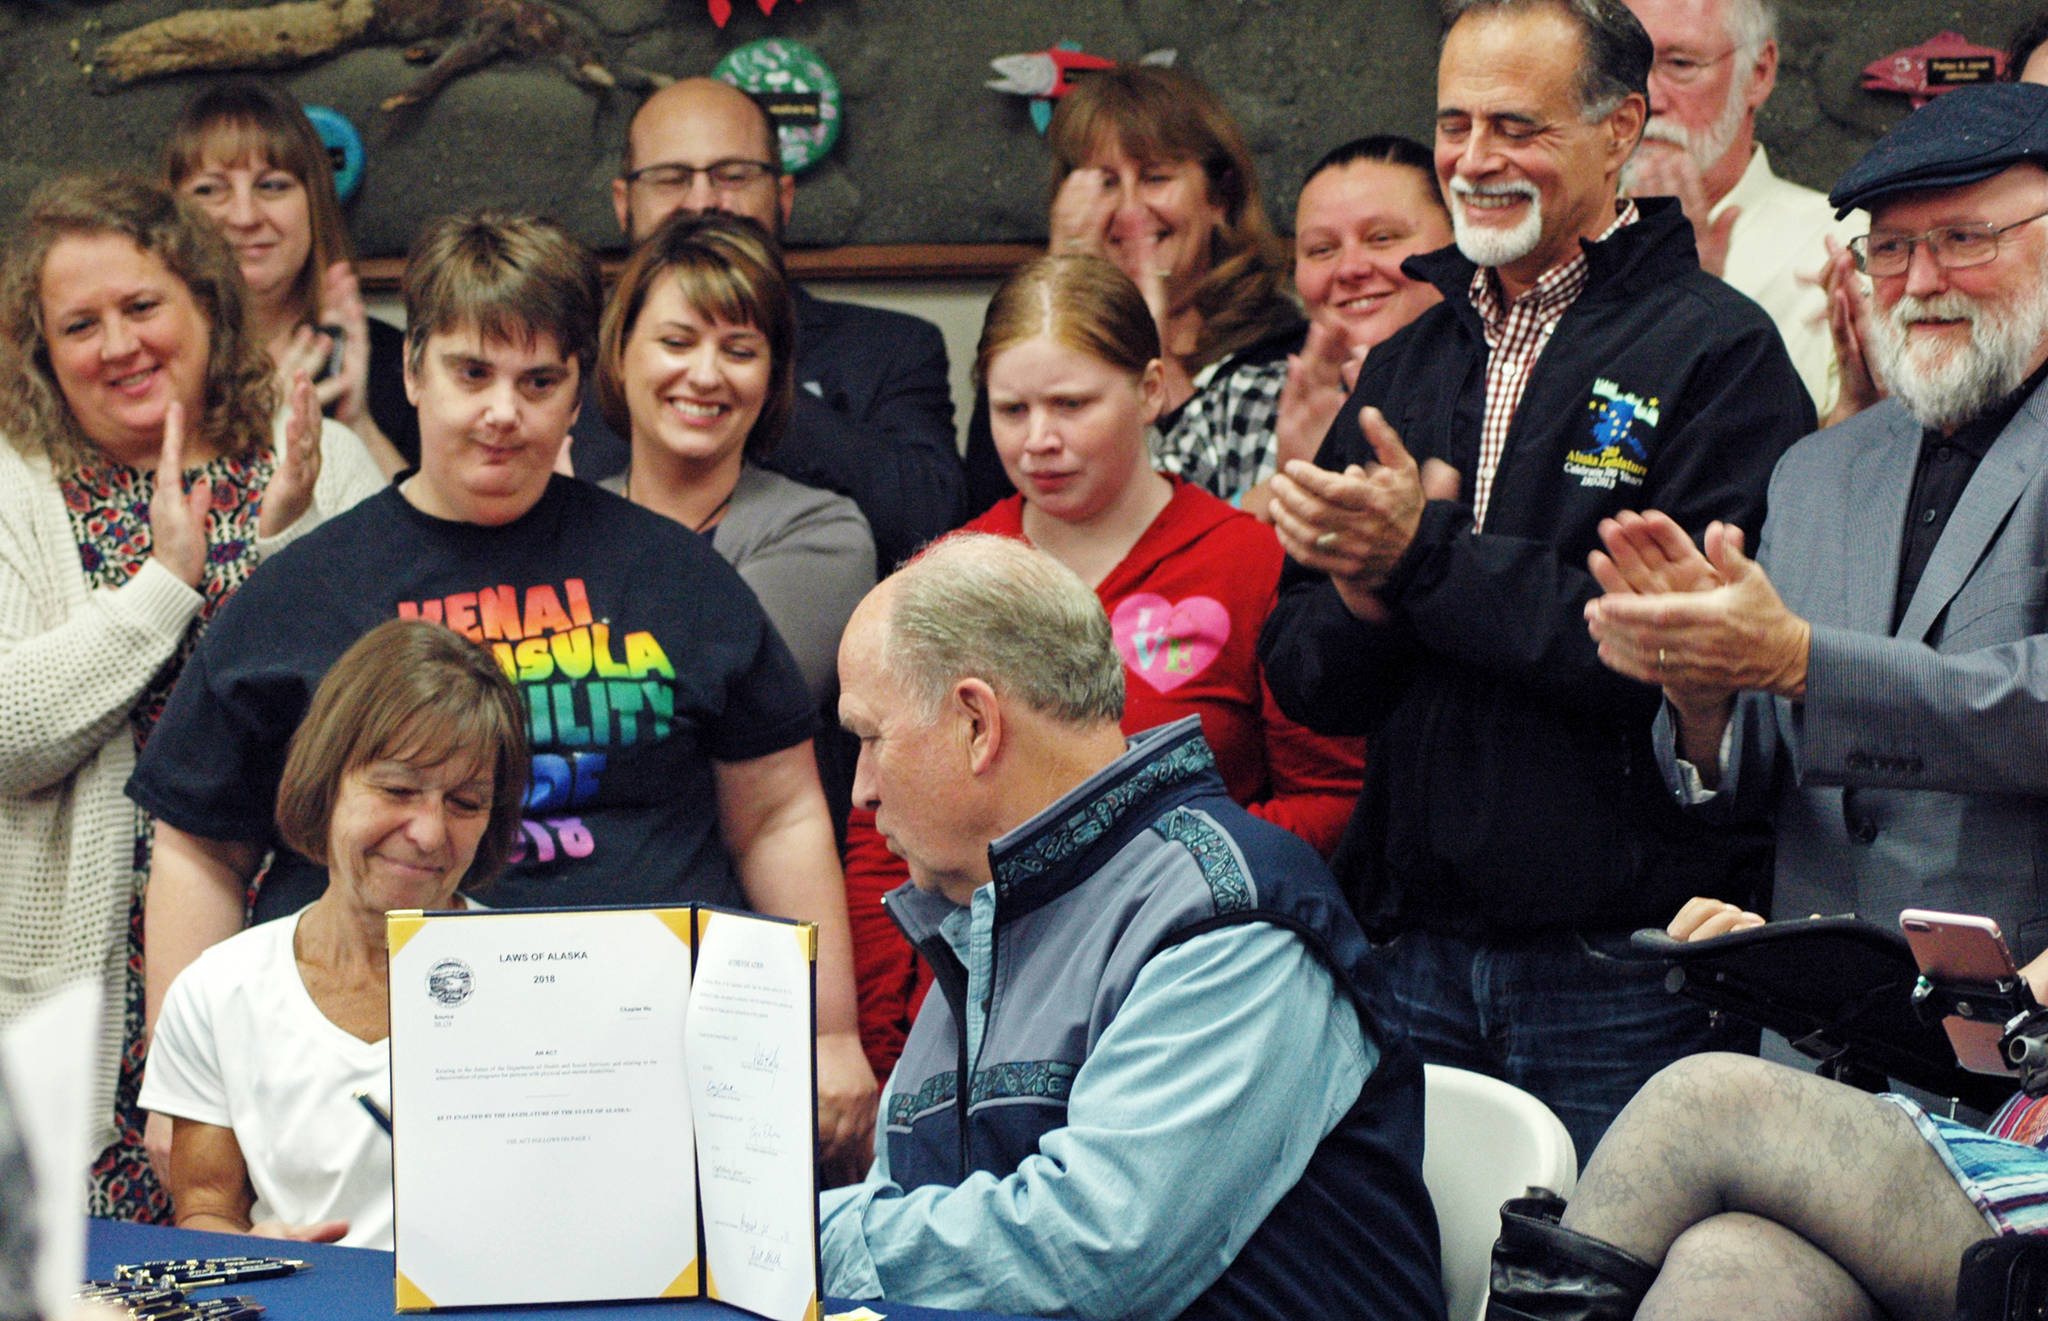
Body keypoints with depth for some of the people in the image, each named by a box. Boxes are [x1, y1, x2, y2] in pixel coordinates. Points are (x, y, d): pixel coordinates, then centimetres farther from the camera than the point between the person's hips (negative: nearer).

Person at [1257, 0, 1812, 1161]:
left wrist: (1429, 555, -18)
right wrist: (1361, 599, -11)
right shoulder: (1409, 365, 15)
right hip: (1420, 956, 5)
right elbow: (1304, 681, 12)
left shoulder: (1716, 353, -5)